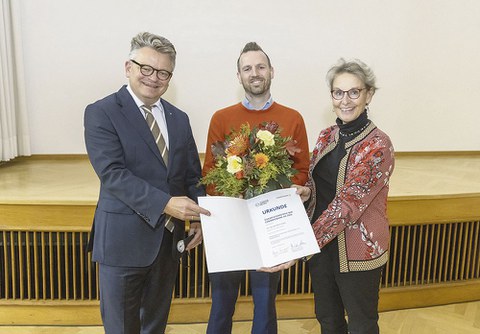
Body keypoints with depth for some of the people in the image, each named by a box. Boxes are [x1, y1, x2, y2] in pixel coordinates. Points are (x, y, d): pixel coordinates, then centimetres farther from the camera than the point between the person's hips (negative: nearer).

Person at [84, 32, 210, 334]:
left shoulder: (179, 119, 9)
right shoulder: (101, 113, -8)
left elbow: (193, 175, 10)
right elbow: (112, 174, -19)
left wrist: (198, 218, -4)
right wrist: (165, 203, -27)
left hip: (169, 239, 5)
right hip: (124, 240, -5)